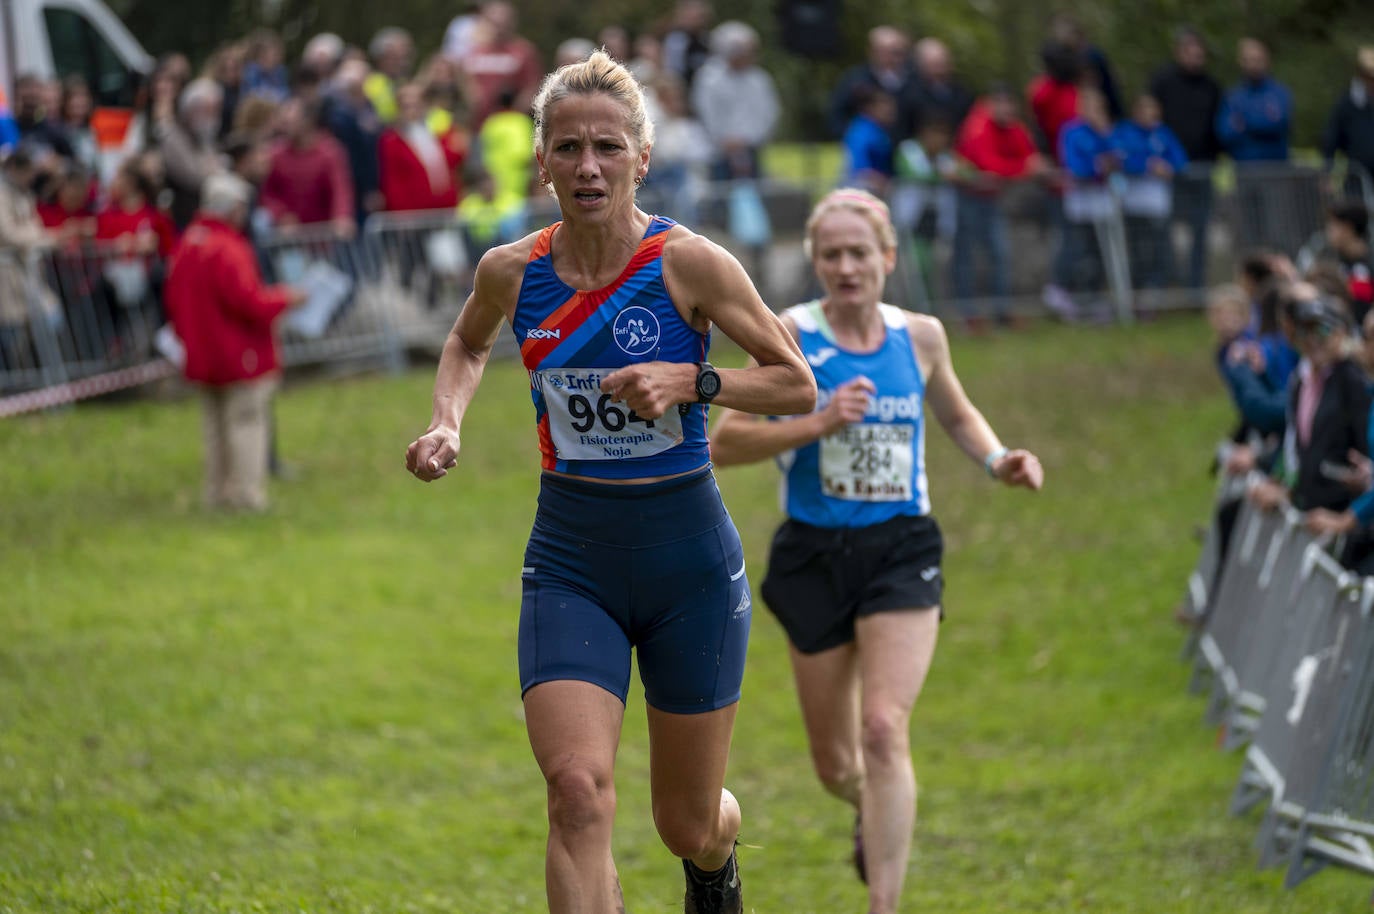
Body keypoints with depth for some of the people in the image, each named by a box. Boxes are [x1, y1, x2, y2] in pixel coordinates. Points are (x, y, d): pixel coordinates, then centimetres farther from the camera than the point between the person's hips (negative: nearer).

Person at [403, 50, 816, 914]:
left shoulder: (688, 263, -12)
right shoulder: (511, 272, -3)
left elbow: (798, 386, -5)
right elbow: (469, 342, 21)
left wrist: (690, 380, -20)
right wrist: (447, 422, 3)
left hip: (689, 557, -1)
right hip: (570, 560, 1)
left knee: (687, 825, 12)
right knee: (578, 787, -22)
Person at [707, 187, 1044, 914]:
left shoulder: (920, 336, 2)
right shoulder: (791, 336, -6)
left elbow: (957, 416, 22)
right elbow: (723, 444, -9)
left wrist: (997, 460, 2)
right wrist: (816, 423, -21)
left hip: (901, 553, 0)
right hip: (815, 555, 0)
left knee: (883, 731, -18)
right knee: (834, 763, 11)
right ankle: (872, 813, 48)